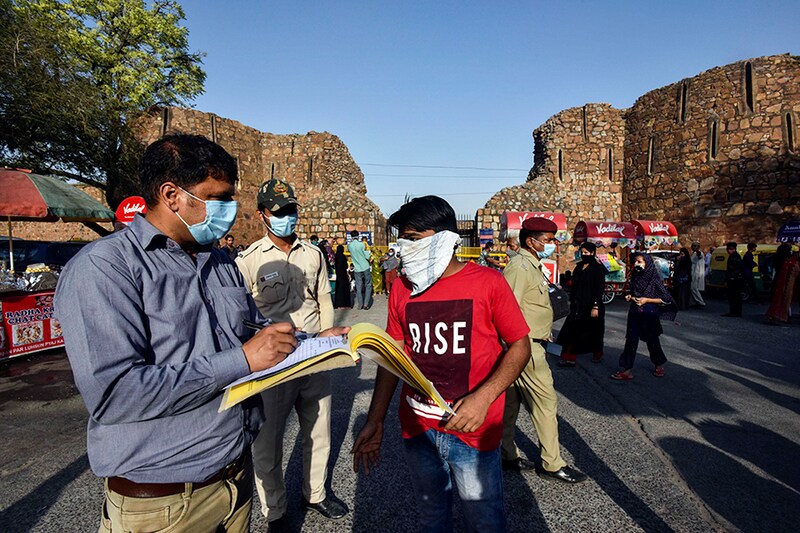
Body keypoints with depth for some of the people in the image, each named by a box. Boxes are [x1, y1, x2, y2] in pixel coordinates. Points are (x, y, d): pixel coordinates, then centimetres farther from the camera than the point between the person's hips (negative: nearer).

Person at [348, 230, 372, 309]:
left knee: (358, 287, 10)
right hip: (365, 268, -3)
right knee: (368, 285, 7)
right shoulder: (361, 244, -11)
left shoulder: (349, 245, -2)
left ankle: (360, 304, 11)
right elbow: (367, 256, -9)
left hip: (357, 269, 3)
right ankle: (366, 304, 0)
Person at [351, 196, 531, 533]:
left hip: (472, 432, -3)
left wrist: (483, 397, -20)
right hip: (417, 429, 4)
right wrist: (375, 421, 2)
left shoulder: (487, 282, -10)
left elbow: (520, 346, -6)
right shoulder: (402, 287, 1)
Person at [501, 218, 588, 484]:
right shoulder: (520, 266, -17)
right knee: (546, 402, 0)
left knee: (510, 401, 15)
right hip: (525, 347, -10)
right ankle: (551, 463, 13)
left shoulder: (531, 265, 15)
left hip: (527, 345, 10)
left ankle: (508, 455, 26)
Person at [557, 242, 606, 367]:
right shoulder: (579, 267, 8)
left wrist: (595, 307, -18)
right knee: (572, 329, -3)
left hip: (591, 305, -5)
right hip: (578, 305, 5)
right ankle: (569, 358, -2)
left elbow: (599, 289, -14)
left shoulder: (598, 269, -9)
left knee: (593, 330, 10)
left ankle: (597, 355, 32)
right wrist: (571, 300, 13)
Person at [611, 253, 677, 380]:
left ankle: (659, 365, 35)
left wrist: (647, 300, -17)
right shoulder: (635, 278, 5)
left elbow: (666, 299, -10)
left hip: (649, 315, -5)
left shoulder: (654, 280, -11)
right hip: (634, 314, 5)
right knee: (631, 341, 1)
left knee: (652, 341, 11)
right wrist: (629, 296, 0)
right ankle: (627, 370, 5)